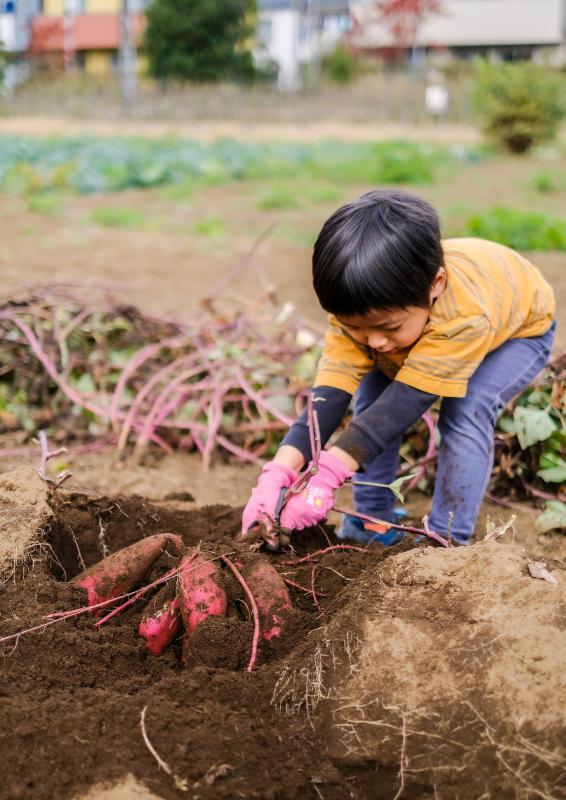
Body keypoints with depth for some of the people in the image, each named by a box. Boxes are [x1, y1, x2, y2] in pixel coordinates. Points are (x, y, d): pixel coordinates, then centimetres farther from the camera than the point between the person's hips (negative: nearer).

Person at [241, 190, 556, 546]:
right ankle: (372, 524, 4)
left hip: (518, 329, -5)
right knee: (372, 397, -11)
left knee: (466, 411, -28)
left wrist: (327, 477, -55)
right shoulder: (357, 311, -32)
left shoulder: (466, 316, -47)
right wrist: (277, 474, -51)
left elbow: (405, 402, -49)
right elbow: (329, 396, -37)